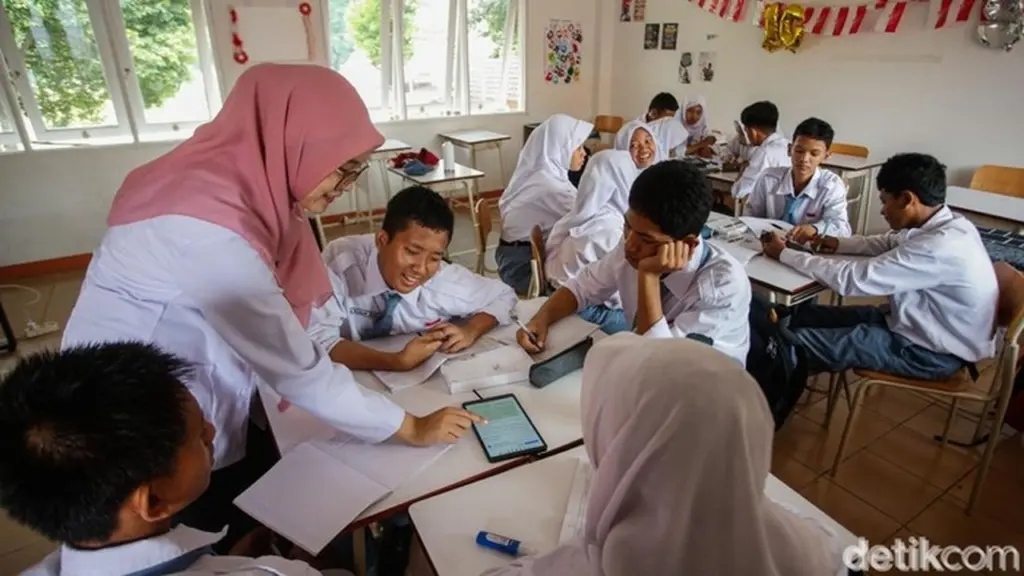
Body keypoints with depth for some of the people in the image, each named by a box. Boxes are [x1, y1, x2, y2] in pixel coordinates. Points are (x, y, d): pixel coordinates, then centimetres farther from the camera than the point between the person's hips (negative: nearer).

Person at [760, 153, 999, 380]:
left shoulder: (939, 247, -31)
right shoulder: (946, 225, -2)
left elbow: (852, 279, -30)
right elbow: (892, 242, 19)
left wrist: (784, 254, -20)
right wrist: (840, 244, 4)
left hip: (932, 352, -9)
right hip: (924, 323, 9)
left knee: (797, 343, -14)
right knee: (804, 315, 6)